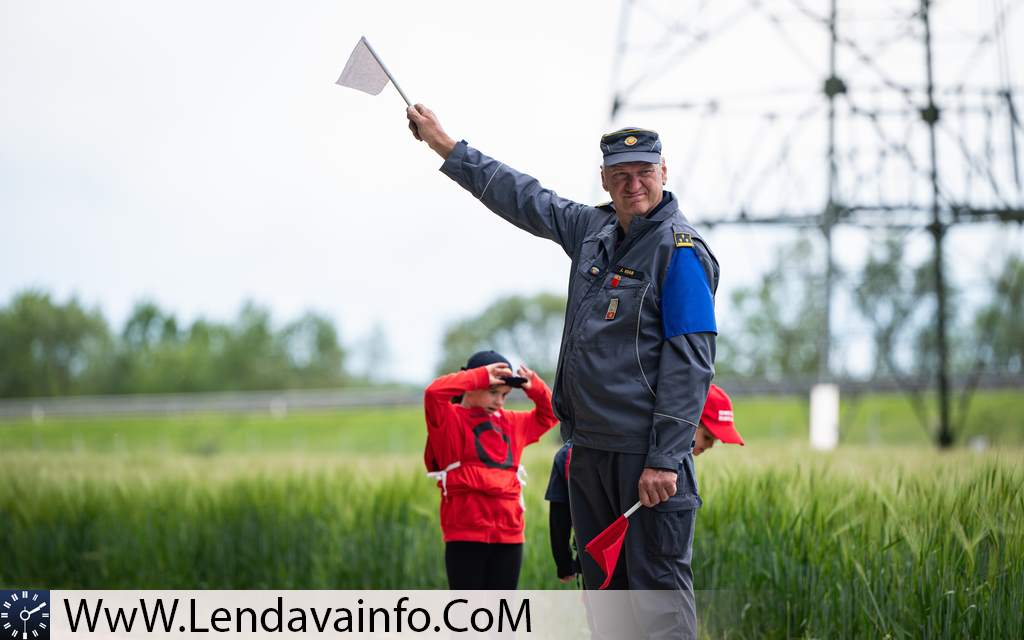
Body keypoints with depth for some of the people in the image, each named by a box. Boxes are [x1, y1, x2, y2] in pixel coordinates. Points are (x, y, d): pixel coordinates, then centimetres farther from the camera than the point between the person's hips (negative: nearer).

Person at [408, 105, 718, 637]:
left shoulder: (680, 249, -9)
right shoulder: (592, 230, 13)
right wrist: (445, 145, 32)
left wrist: (664, 460, -21)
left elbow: (689, 363, -15)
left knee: (658, 587, -11)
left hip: (648, 454, -8)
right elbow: (526, 200, 28)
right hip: (589, 449, 8)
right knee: (603, 587, 11)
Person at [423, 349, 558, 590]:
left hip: (509, 535, 6)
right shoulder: (450, 419, 0)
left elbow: (548, 415, 30)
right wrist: (481, 376, -16)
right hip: (466, 535, -6)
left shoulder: (511, 423, 18)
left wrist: (535, 388, 10)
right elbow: (434, 392, -20)